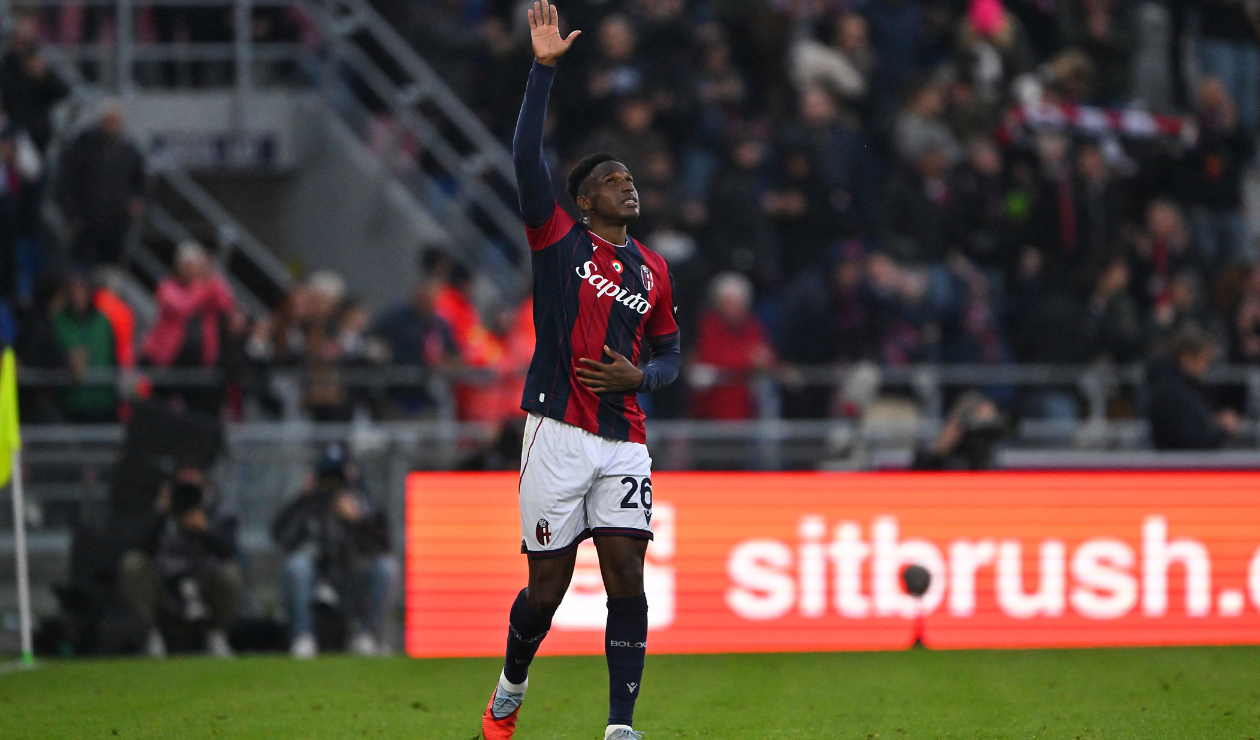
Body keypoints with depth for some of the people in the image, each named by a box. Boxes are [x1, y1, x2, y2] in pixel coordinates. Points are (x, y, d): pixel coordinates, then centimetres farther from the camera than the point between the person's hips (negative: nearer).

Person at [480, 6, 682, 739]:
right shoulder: (558, 240, 1)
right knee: (549, 584, 2)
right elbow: (527, 157, -11)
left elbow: (670, 354, 21)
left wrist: (640, 376, -3)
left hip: (625, 443, 3)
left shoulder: (654, 270, 13)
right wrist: (545, 69, -16)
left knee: (628, 576, -8)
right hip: (559, 436, -3)